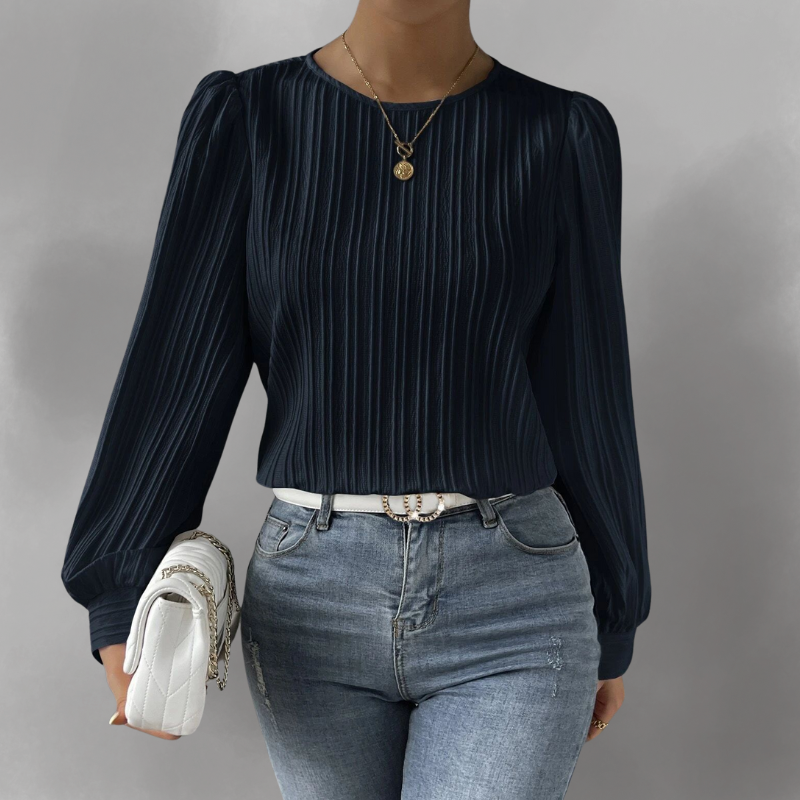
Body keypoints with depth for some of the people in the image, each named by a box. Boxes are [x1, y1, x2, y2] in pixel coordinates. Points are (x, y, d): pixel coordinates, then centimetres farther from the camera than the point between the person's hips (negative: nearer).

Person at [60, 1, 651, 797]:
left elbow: (586, 395, 3)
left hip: (510, 610, -1)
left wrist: (611, 625, 10)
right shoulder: (244, 118, 0)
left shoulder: (561, 136, -1)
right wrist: (117, 601, -2)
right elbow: (178, 370, -1)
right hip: (316, 605, 2)